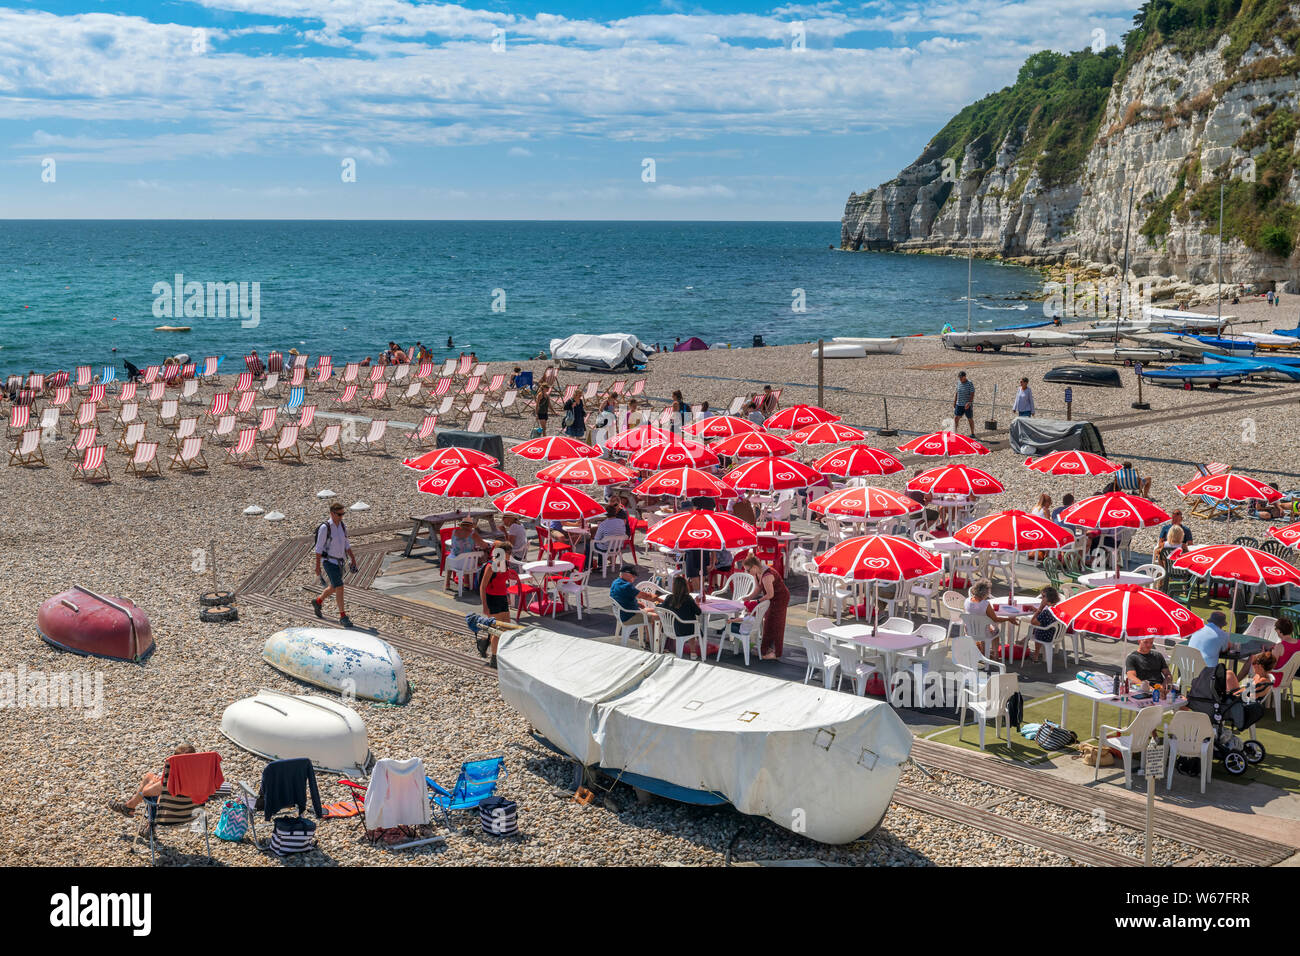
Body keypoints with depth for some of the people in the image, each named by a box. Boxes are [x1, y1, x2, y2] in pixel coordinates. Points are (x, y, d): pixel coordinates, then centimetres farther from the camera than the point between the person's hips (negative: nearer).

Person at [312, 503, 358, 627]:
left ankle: (317, 602, 45)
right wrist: (318, 566, -13)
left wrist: (352, 559, 8)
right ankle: (343, 616, -7)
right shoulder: (325, 528, -17)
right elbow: (319, 548, -13)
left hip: (339, 562, 7)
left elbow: (346, 545, 15)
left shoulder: (343, 526, 4)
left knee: (333, 588, 19)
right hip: (329, 562, -7)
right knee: (339, 587, -14)